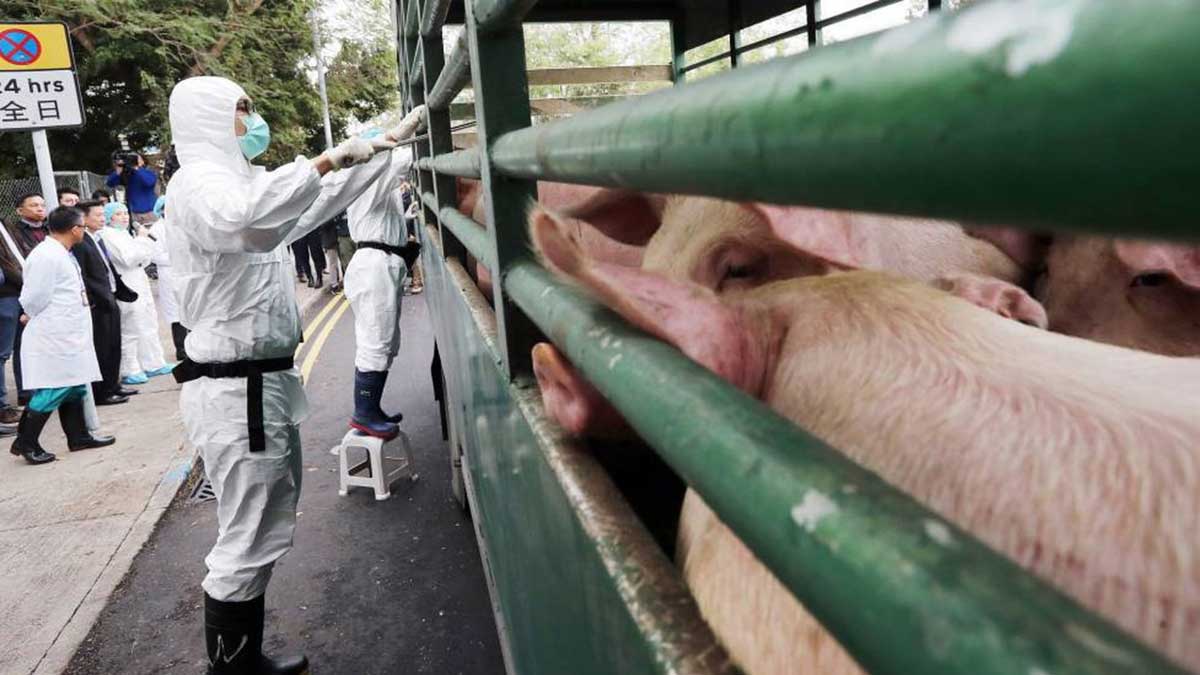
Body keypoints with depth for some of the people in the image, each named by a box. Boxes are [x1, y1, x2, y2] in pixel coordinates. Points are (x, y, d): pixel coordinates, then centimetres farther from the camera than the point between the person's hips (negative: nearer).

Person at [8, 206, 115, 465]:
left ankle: (79, 436, 25)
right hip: (54, 338, -10)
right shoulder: (46, 256, -18)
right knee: (54, 391, -4)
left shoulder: (62, 254, 13)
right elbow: (33, 299, -16)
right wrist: (37, 318, 0)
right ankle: (25, 443, 7)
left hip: (69, 335, 10)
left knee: (74, 387, 15)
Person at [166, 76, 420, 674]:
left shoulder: (236, 179, 17)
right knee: (251, 538, -4)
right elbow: (246, 214, -38)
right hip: (234, 387, -10)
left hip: (261, 379, 10)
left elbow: (315, 205, 27)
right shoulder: (198, 182, -13)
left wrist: (375, 152, 22)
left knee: (266, 527, 18)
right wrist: (326, 159, -30)